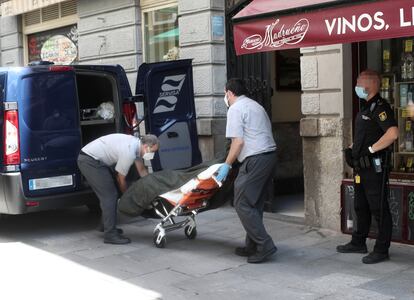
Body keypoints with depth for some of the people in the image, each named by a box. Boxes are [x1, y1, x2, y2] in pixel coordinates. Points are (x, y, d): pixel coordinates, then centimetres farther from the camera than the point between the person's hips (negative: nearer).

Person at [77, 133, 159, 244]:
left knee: (108, 195, 19)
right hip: (90, 161, -11)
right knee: (109, 195, -12)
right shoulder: (129, 152, -24)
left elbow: (142, 170, 15)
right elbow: (121, 179, -11)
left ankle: (107, 226, 31)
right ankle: (110, 235, -10)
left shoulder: (136, 144, 3)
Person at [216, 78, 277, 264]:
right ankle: (253, 246, 19)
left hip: (255, 159, -9)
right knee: (255, 204, 14)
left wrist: (227, 165, -6)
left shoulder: (235, 109, -5)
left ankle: (264, 245, -9)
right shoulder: (256, 106, 23)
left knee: (243, 204, -5)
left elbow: (238, 141, -13)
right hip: (270, 155, 9)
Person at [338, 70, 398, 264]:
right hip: (362, 167, 10)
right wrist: (354, 151, 14)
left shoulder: (380, 107, -15)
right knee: (361, 207, 18)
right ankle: (358, 243, 31)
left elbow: (392, 133, -29)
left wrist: (371, 149, -21)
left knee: (379, 210, -3)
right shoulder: (365, 108, 16)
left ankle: (381, 251, 3)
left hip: (375, 167, -10)